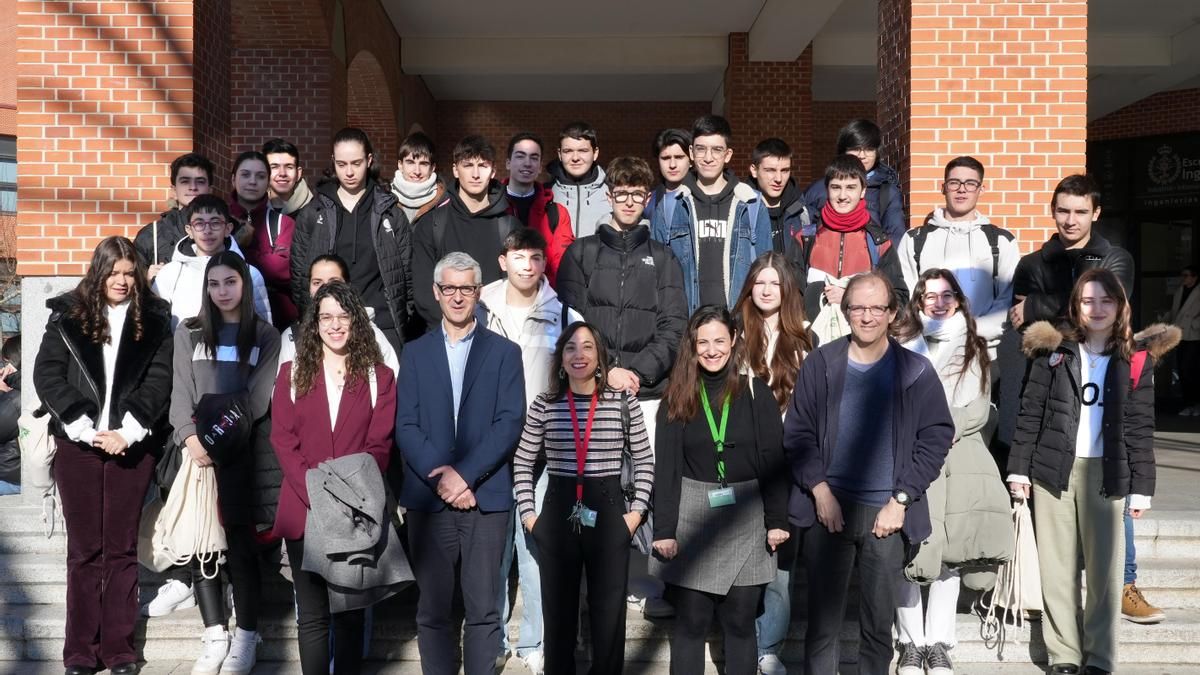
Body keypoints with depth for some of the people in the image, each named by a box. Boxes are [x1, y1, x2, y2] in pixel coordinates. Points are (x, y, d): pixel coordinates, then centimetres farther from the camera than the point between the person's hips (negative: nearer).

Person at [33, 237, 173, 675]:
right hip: (77, 443, 0)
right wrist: (85, 429, -10)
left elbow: (159, 378, 0)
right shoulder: (67, 315, 6)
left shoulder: (154, 319, 7)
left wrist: (128, 430, -12)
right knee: (84, 548, 4)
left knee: (122, 548, 4)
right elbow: (46, 375, 0)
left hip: (132, 445, 0)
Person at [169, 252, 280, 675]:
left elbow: (258, 397, -3)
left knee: (238, 537, -3)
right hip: (194, 448, 2)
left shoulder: (265, 336, 6)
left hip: (239, 450, -2)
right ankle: (214, 635, 7)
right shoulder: (189, 332, 13)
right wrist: (190, 436, -12)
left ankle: (246, 636, 5)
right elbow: (181, 390, 4)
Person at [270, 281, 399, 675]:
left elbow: (379, 446, -1)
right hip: (304, 511, 1)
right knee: (312, 615, 6)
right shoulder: (292, 373, 8)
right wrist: (316, 495, -14)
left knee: (350, 612, 7)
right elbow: (283, 441, 0)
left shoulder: (379, 376, 6)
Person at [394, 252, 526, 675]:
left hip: (486, 498, -1)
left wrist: (465, 474, -13)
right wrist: (440, 479, -10)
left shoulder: (504, 352, 6)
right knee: (432, 611, 8)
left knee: (483, 611, 2)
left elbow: (510, 423, -3)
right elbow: (406, 426, 2)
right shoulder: (414, 353, 11)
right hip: (428, 498, 2)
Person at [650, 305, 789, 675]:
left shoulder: (756, 392, 1)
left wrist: (777, 520, -7)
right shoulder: (678, 398, 3)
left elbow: (773, 460, 0)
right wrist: (664, 530, -5)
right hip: (692, 519, 1)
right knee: (690, 621, 5)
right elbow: (666, 467, 1)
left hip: (745, 520, 0)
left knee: (740, 622, 7)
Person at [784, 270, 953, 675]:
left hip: (887, 512, 0)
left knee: (879, 622, 8)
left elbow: (937, 437, 1)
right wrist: (820, 491, -6)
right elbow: (798, 432, 3)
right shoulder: (820, 364, 2)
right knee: (822, 621, 4)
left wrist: (900, 501, -5)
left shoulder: (916, 372, 1)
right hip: (829, 508, 0)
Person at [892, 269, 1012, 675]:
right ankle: (911, 642, 0)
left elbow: (979, 409, 9)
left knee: (951, 549, -4)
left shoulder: (974, 349, 18)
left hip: (957, 456, 2)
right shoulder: (902, 347, 12)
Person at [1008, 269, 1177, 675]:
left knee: (1105, 569, 1)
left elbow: (1140, 428, 4)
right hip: (1053, 469, 1)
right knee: (1057, 568, 5)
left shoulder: (1136, 361, 5)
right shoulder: (1054, 352, 5)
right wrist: (1018, 468, -1)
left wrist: (1141, 486, 0)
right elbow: (1030, 412, 3)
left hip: (1105, 473, 0)